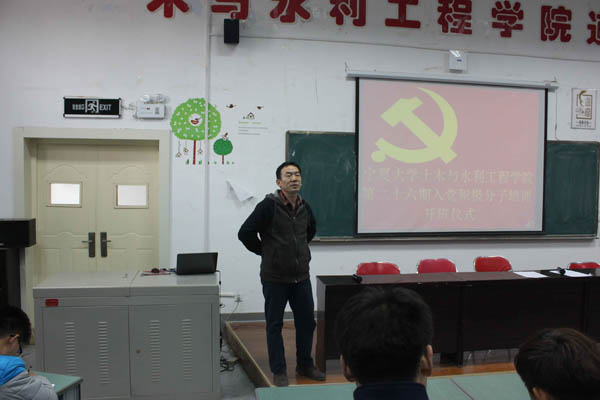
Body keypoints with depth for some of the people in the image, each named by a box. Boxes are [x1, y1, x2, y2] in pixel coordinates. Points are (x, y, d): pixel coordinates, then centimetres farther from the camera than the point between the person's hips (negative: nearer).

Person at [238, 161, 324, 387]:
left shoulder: (305, 207, 4)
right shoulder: (269, 206, -15)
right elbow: (245, 233, -17)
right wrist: (264, 251, -7)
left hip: (301, 277, 6)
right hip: (275, 278, -5)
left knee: (307, 322, 13)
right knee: (275, 325, 7)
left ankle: (305, 366, 31)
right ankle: (279, 372, 20)